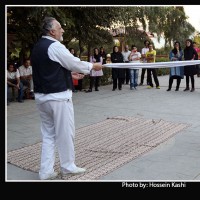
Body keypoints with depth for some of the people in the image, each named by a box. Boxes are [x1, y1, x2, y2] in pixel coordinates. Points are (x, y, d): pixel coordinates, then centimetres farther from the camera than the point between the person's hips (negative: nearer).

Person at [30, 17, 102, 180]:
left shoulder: (37, 47, 11)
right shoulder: (55, 46, -15)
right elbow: (75, 63, -9)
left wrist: (71, 73, 25)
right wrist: (92, 66, 7)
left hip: (42, 96, 9)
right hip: (58, 96, -8)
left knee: (48, 134, 13)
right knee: (65, 133, 6)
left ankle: (46, 171, 16)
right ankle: (68, 166, 21)